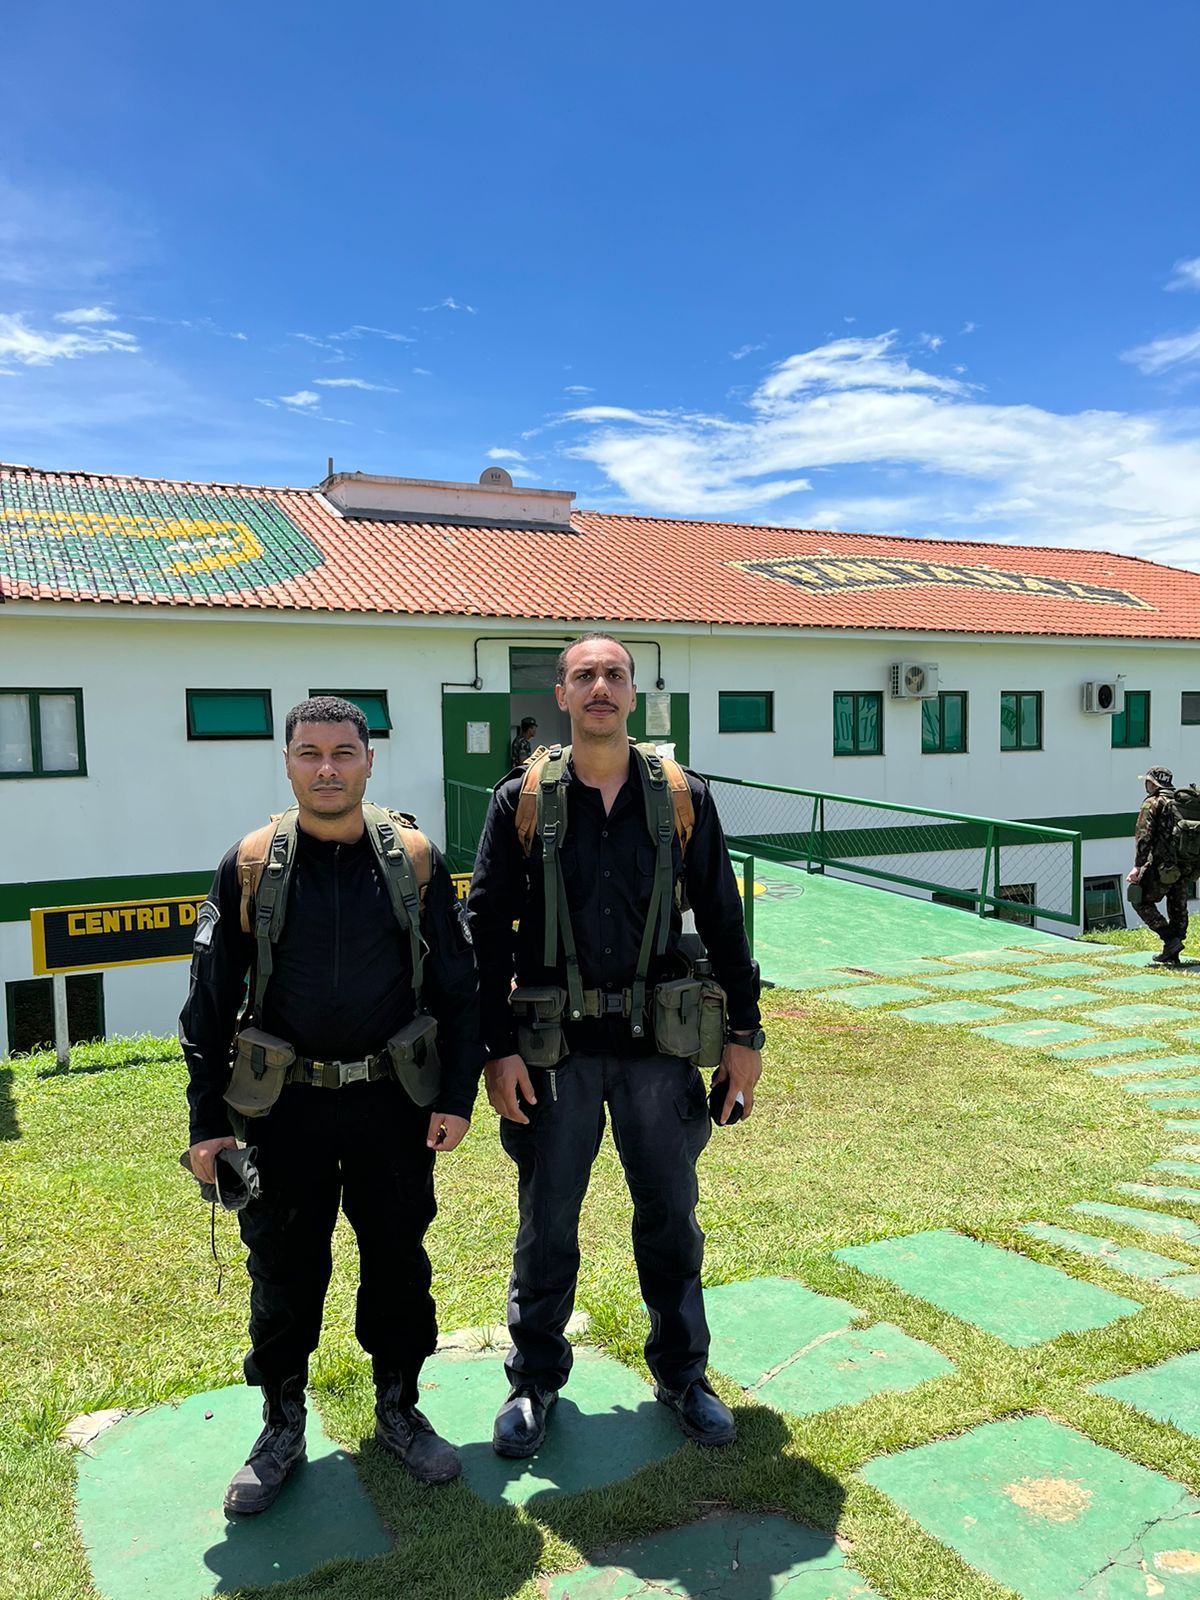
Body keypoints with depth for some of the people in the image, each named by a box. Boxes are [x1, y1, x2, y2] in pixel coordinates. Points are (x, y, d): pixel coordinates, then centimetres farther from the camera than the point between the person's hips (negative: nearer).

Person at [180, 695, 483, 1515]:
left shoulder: (417, 861, -4)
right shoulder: (249, 867, -5)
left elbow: (457, 987, 2)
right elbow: (211, 1002, 0)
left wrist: (458, 1094, -2)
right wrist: (208, 1121, -1)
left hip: (391, 1101, 1)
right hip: (286, 1105, 0)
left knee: (398, 1260, 13)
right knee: (284, 1269, 12)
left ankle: (399, 1409, 35)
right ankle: (283, 1429, 34)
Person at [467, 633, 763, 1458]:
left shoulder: (683, 798, 0)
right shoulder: (520, 801, -3)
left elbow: (723, 920, 4)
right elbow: (488, 929, -2)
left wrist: (745, 1033, 3)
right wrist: (498, 1048, -7)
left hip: (657, 1044, 1)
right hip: (555, 1048, -1)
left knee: (670, 1215, 14)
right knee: (547, 1223, 12)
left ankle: (682, 1373, 36)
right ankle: (534, 1380, 33)